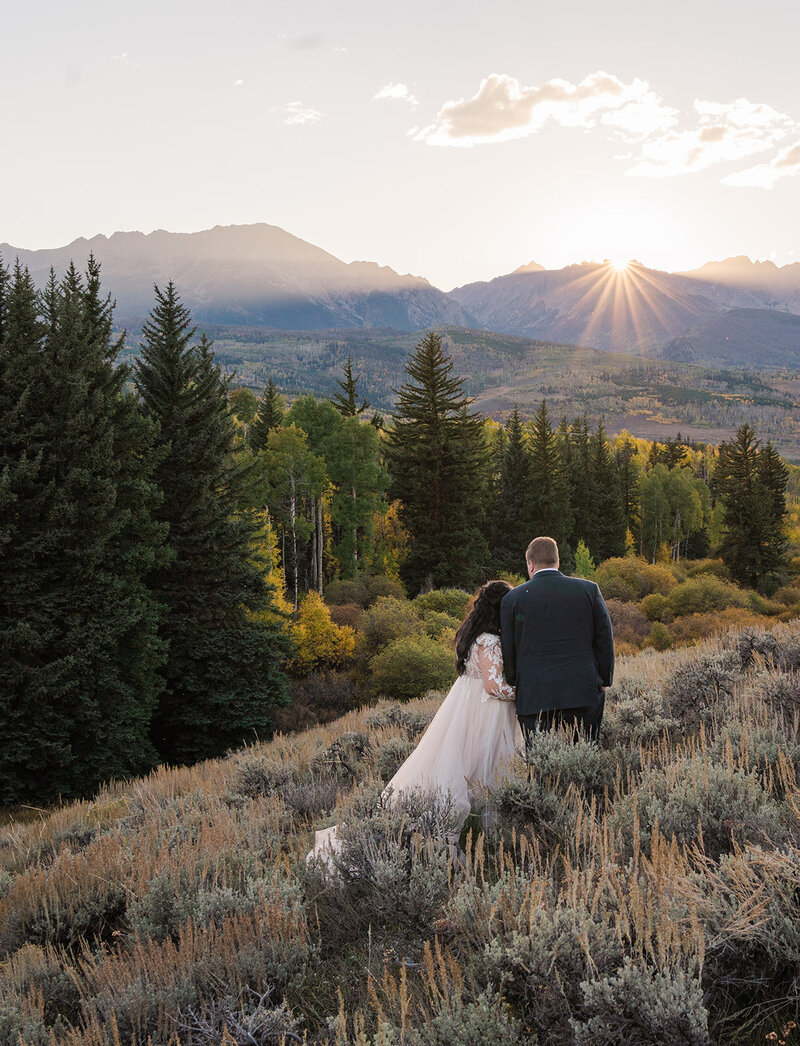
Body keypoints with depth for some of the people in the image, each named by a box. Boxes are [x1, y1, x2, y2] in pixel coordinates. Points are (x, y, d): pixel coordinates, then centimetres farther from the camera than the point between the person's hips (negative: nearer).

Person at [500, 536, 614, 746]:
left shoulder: (513, 598, 3)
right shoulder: (589, 590, 5)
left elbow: (508, 651, 6)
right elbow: (605, 641, 6)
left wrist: (515, 686, 18)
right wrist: (603, 682, 14)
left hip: (535, 698, -1)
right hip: (584, 695, 1)